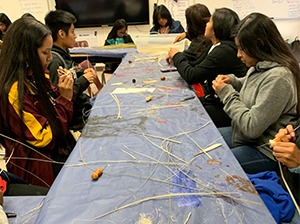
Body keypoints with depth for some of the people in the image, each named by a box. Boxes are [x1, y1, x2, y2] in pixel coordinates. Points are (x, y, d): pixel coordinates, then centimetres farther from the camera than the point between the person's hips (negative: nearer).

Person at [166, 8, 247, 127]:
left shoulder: (225, 51, -23)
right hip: (213, 99, 9)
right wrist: (176, 59, 0)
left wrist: (177, 56, -7)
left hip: (224, 109, -9)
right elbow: (196, 65, 13)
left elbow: (192, 77, -23)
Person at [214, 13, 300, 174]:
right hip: (244, 135, 10)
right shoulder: (260, 66, 0)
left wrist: (227, 93, -21)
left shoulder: (278, 77, -28)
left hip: (265, 152, -9)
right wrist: (233, 81, 2)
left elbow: (252, 127, -30)